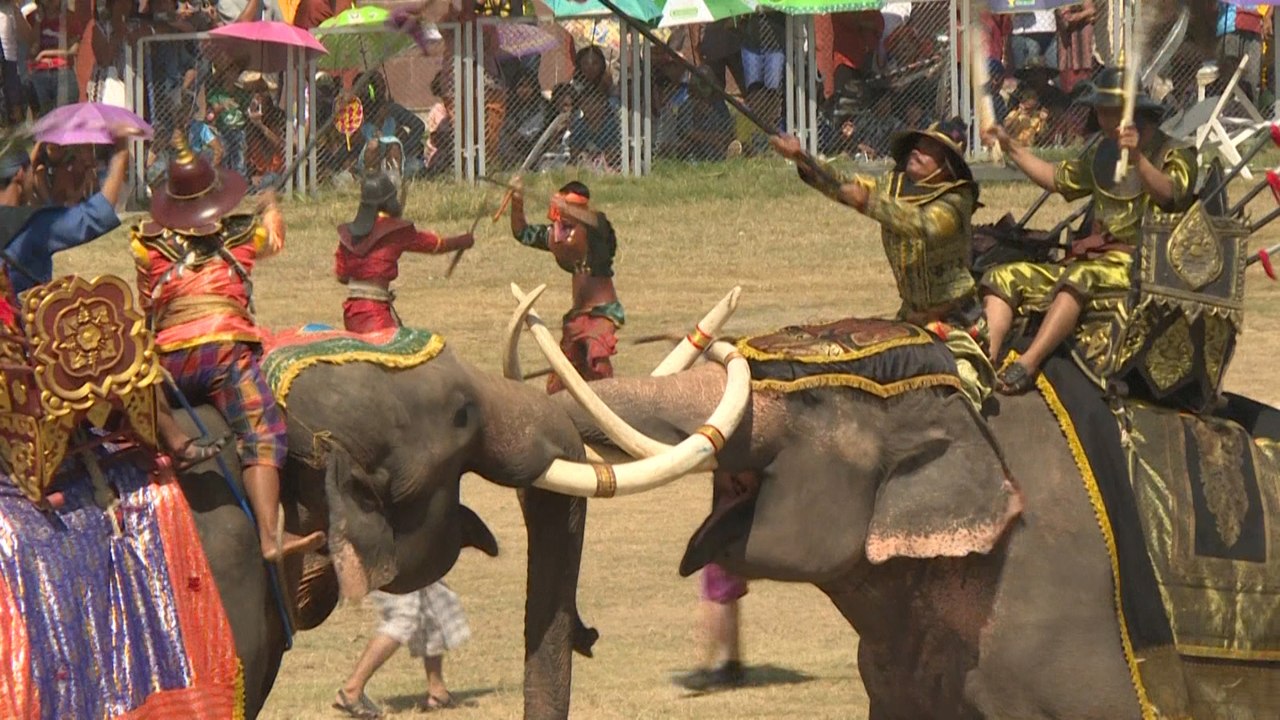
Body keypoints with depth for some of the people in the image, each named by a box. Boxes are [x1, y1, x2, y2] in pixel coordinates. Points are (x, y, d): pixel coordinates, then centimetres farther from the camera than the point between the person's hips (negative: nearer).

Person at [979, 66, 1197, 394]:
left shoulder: (1173, 155, -2)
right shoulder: (1102, 155, 21)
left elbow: (1167, 193, -24)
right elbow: (1057, 179, 35)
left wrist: (1137, 158, -40)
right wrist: (1010, 148, 29)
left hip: (1139, 265, -8)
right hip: (1093, 258, 8)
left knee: (1080, 278, -40)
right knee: (1004, 277, -6)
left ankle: (1027, 366, -51)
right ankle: (985, 362, -26)